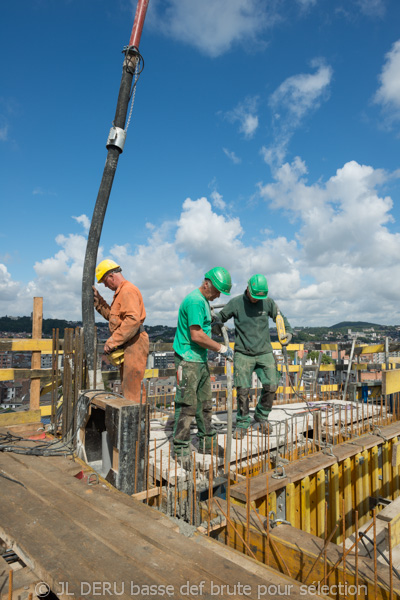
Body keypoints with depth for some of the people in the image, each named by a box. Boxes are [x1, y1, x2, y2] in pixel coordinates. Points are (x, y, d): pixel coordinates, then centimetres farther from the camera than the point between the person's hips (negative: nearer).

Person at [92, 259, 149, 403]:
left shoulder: (128, 290, -14)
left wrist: (112, 341, -24)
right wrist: (98, 301, 17)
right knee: (127, 387, 17)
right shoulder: (121, 292, 21)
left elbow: (133, 319, -27)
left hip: (133, 344, -11)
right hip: (127, 345, 11)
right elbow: (112, 316, 24)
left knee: (131, 390, -8)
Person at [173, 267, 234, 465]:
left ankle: (207, 443, 27)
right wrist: (221, 348, -16)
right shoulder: (195, 301, -17)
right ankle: (180, 449, 7)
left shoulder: (204, 301, 15)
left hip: (200, 360, 10)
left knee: (205, 403, 16)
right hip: (188, 360, -10)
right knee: (187, 405, -4)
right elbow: (196, 335, -23)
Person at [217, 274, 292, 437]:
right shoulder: (236, 303, -4)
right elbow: (220, 318, 7)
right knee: (242, 390, -4)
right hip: (243, 354, -2)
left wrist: (288, 331, -1)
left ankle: (262, 415, 22)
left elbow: (280, 318, 15)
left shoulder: (268, 302, 2)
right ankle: (242, 423, 17)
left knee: (271, 385, -5)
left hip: (264, 352, 2)